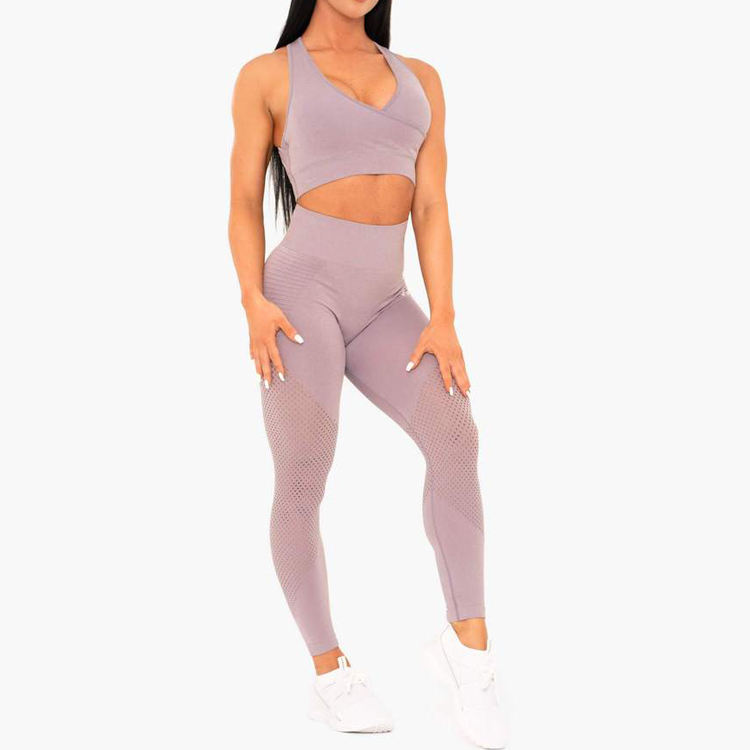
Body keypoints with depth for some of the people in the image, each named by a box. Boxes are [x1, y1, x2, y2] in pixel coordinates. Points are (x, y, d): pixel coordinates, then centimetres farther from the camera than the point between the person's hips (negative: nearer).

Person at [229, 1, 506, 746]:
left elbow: (431, 207, 5)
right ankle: (330, 675, 10)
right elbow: (244, 203, 3)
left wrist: (442, 318, -6)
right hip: (301, 291, -3)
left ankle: (469, 643, -10)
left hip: (380, 305, 4)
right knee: (302, 486, -6)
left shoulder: (420, 79, 13)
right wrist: (254, 305, -12)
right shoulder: (266, 76, 5)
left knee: (454, 436, -20)